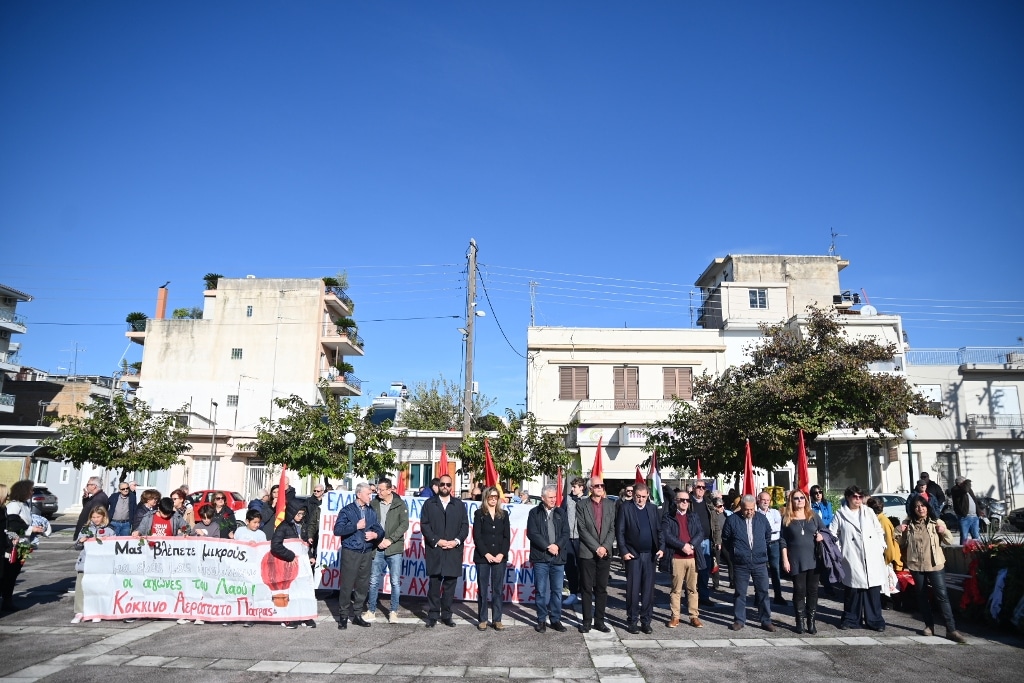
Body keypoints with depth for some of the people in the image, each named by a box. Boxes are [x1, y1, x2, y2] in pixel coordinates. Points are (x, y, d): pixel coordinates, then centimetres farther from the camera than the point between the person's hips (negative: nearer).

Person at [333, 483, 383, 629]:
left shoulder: (371, 512, 12)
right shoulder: (347, 510, -2)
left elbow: (379, 529, 13)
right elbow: (337, 530, -12)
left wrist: (375, 534, -8)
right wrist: (356, 526, -15)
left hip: (367, 553, 5)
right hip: (350, 552, -4)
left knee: (363, 586, 8)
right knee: (347, 585, -1)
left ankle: (356, 614, 21)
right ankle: (343, 616, 12)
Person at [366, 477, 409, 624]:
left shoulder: (400, 505, -2)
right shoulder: (373, 503, 4)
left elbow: (404, 525, -7)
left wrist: (390, 540, -13)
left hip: (394, 549, -2)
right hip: (377, 548, 2)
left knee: (395, 582, 4)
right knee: (374, 581, 7)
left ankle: (393, 612, 16)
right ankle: (371, 611, 20)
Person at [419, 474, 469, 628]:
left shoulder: (460, 505, 11)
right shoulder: (429, 504, 7)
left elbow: (465, 526, 7)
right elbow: (424, 525, 0)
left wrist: (456, 541, -8)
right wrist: (437, 541, -10)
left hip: (453, 551, 1)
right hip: (434, 551, -1)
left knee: (450, 585, 5)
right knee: (434, 584, 2)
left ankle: (446, 615, 14)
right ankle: (432, 616, 11)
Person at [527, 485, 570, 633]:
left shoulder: (561, 513, 10)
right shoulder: (534, 513, 1)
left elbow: (566, 533, 5)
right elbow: (532, 533, -7)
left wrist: (557, 546, -11)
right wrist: (548, 546, -13)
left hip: (558, 557, 3)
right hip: (540, 557, -2)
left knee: (557, 590, 7)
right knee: (541, 591, 3)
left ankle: (555, 619, 18)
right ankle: (541, 620, 14)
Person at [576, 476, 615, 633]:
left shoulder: (610, 505, 7)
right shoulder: (582, 506, -1)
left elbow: (613, 529, 3)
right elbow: (582, 530, -6)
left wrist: (605, 547, -9)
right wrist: (596, 548, -12)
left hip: (605, 553, 2)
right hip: (587, 553, -2)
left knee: (602, 589, 7)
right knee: (586, 589, 3)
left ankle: (599, 621, 16)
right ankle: (587, 621, 12)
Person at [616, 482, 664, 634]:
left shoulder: (652, 509, 9)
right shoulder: (625, 508, -3)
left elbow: (659, 530, 11)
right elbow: (619, 531, -5)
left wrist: (661, 547, -1)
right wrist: (624, 551, -11)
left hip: (650, 555, 3)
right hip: (633, 555, -3)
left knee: (648, 589, 7)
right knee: (633, 589, 2)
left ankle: (646, 621, 17)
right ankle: (632, 621, 11)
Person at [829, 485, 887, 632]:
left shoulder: (869, 512, 10)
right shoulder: (840, 514, 2)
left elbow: (879, 531, 13)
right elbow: (832, 534, 3)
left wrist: (881, 547, 4)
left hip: (873, 558, 2)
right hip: (852, 559, -2)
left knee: (873, 589, 4)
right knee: (852, 590, 4)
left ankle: (874, 620, 16)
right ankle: (851, 619, 17)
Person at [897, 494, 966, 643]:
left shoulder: (936, 522, -2)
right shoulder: (908, 523, 1)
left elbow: (950, 542, 0)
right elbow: (902, 544, 9)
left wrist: (944, 532, -18)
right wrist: (900, 533, -9)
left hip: (935, 564, -2)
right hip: (916, 565, 2)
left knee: (942, 596, -5)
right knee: (922, 596, 11)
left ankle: (951, 629, -1)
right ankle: (929, 625, 23)